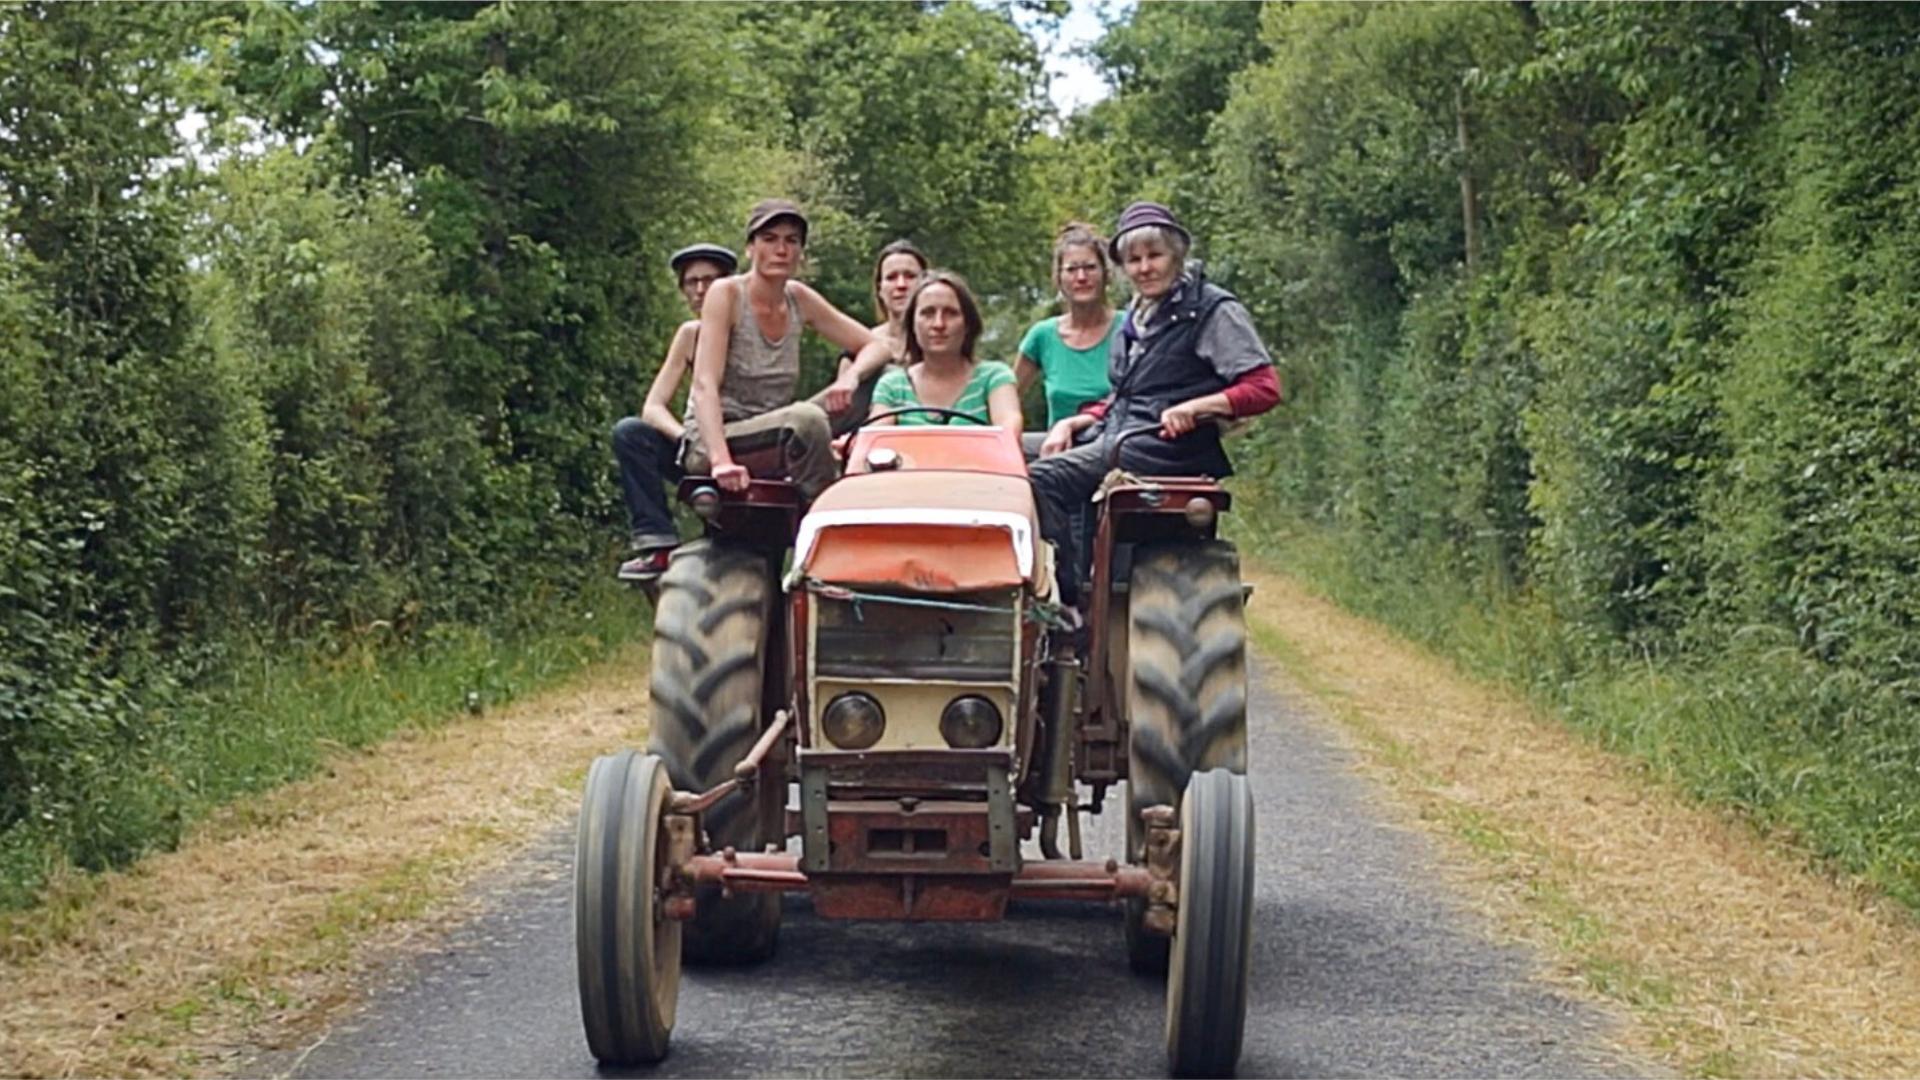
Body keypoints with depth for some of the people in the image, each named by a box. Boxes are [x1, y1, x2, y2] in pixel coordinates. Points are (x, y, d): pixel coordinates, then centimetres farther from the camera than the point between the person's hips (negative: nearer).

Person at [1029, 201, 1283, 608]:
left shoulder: (1213, 311, -1)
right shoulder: (1135, 318, 23)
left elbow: (1264, 389, -10)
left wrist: (1194, 409, -23)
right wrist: (1072, 423, 9)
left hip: (1169, 448, -9)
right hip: (1116, 437, 9)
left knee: (1045, 479, -27)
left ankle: (1075, 598, -25)